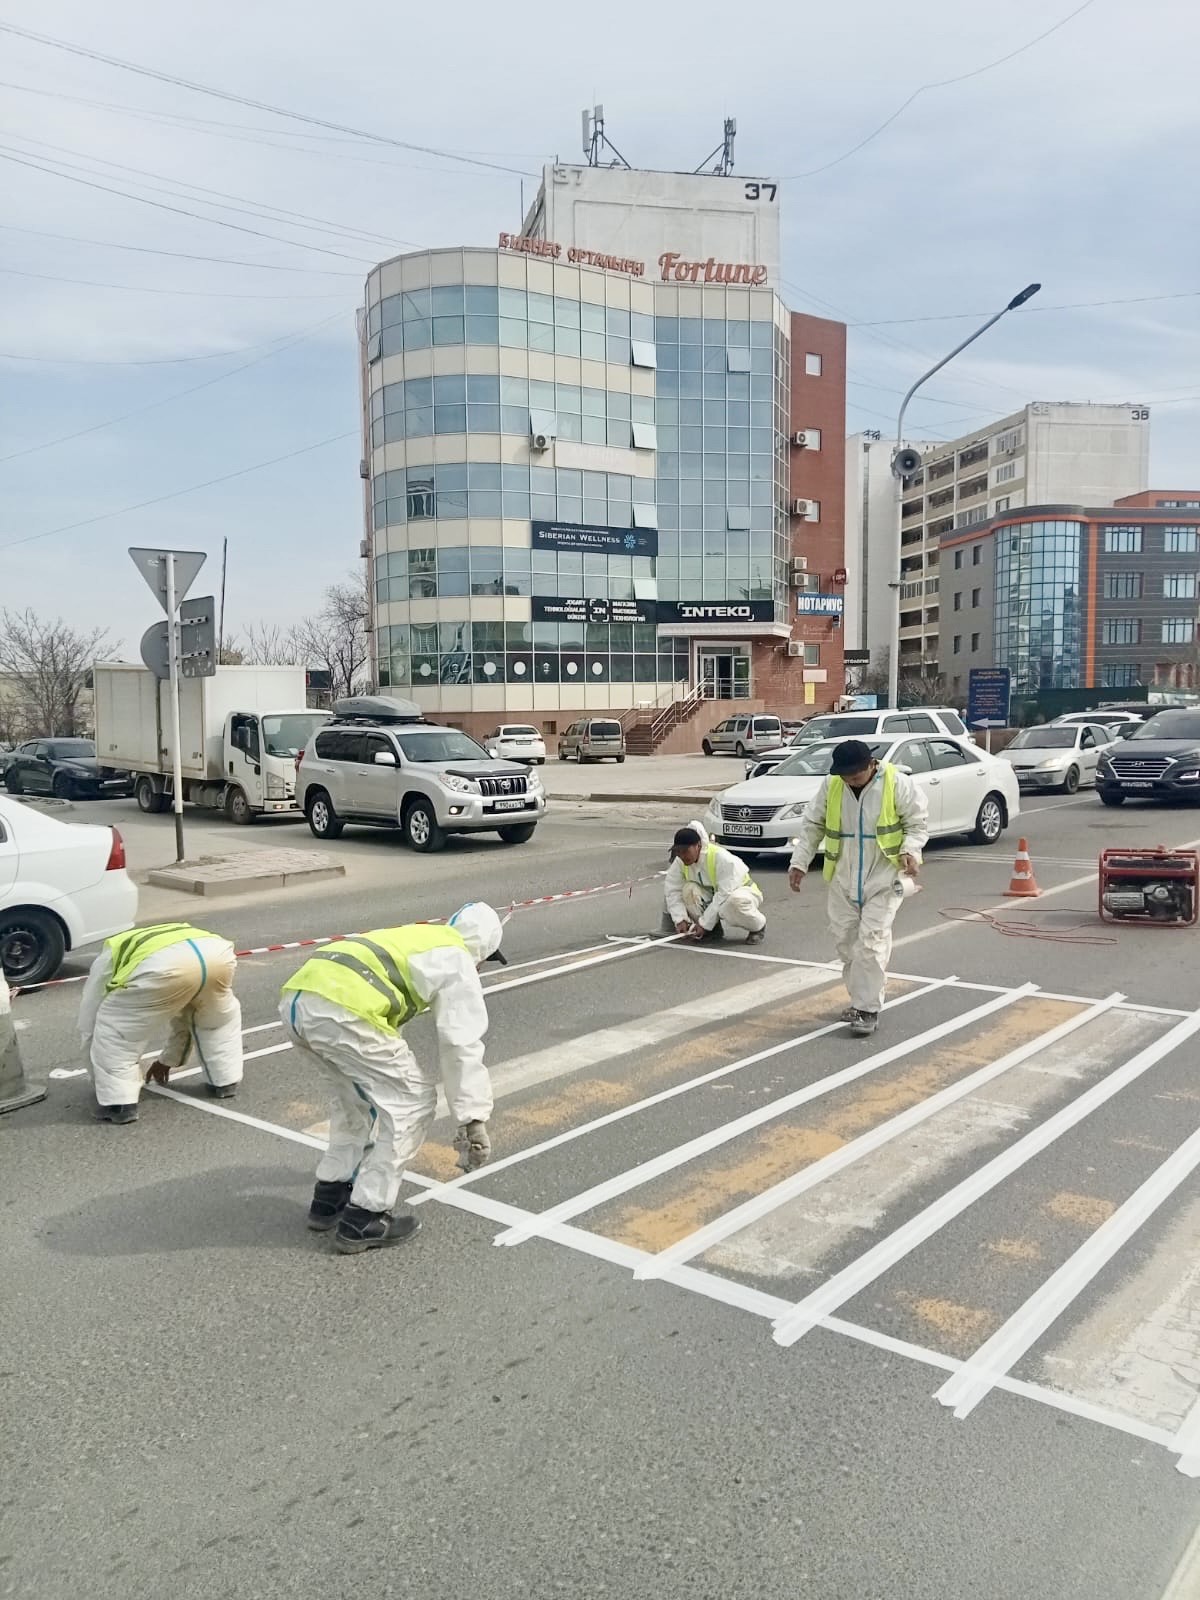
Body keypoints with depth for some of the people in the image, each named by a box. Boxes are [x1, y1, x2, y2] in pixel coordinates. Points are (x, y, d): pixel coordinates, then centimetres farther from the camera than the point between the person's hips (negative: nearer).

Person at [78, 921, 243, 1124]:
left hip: (164, 964, -5)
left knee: (113, 1026, 17)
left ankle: (119, 1102, 16)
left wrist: (101, 1079, 50)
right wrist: (167, 1061, 66)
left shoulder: (110, 955, 37)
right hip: (217, 952, 5)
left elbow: (90, 1021, 38)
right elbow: (184, 1015, 53)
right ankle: (225, 1081, 38)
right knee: (220, 1014, 37)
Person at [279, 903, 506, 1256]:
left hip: (296, 999, 9)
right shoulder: (456, 961, 15)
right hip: (341, 1009, -9)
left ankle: (330, 1197, 35)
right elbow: (462, 1045, 6)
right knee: (412, 1099, 9)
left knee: (356, 1092, 31)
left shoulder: (412, 938, 37)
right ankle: (364, 1218, 14)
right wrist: (473, 1121, 10)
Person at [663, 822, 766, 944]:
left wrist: (704, 924, -32)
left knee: (734, 902, -42)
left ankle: (758, 927, -9)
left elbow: (724, 896, -34)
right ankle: (714, 928, -5)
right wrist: (680, 919, -25)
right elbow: (672, 890, -13)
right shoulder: (680, 862, -14)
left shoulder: (723, 859, -33)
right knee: (688, 889, -25)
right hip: (711, 895, 5)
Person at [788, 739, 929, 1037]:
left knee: (872, 941, -9)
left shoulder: (897, 783, -14)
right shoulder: (830, 785, -3)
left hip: (883, 878, -4)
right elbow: (812, 825, 6)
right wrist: (799, 861, 3)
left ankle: (869, 1008, -1)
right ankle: (860, 998, 27)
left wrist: (910, 850, -22)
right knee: (846, 940, 10)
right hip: (844, 878, 5)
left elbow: (918, 821, -5)